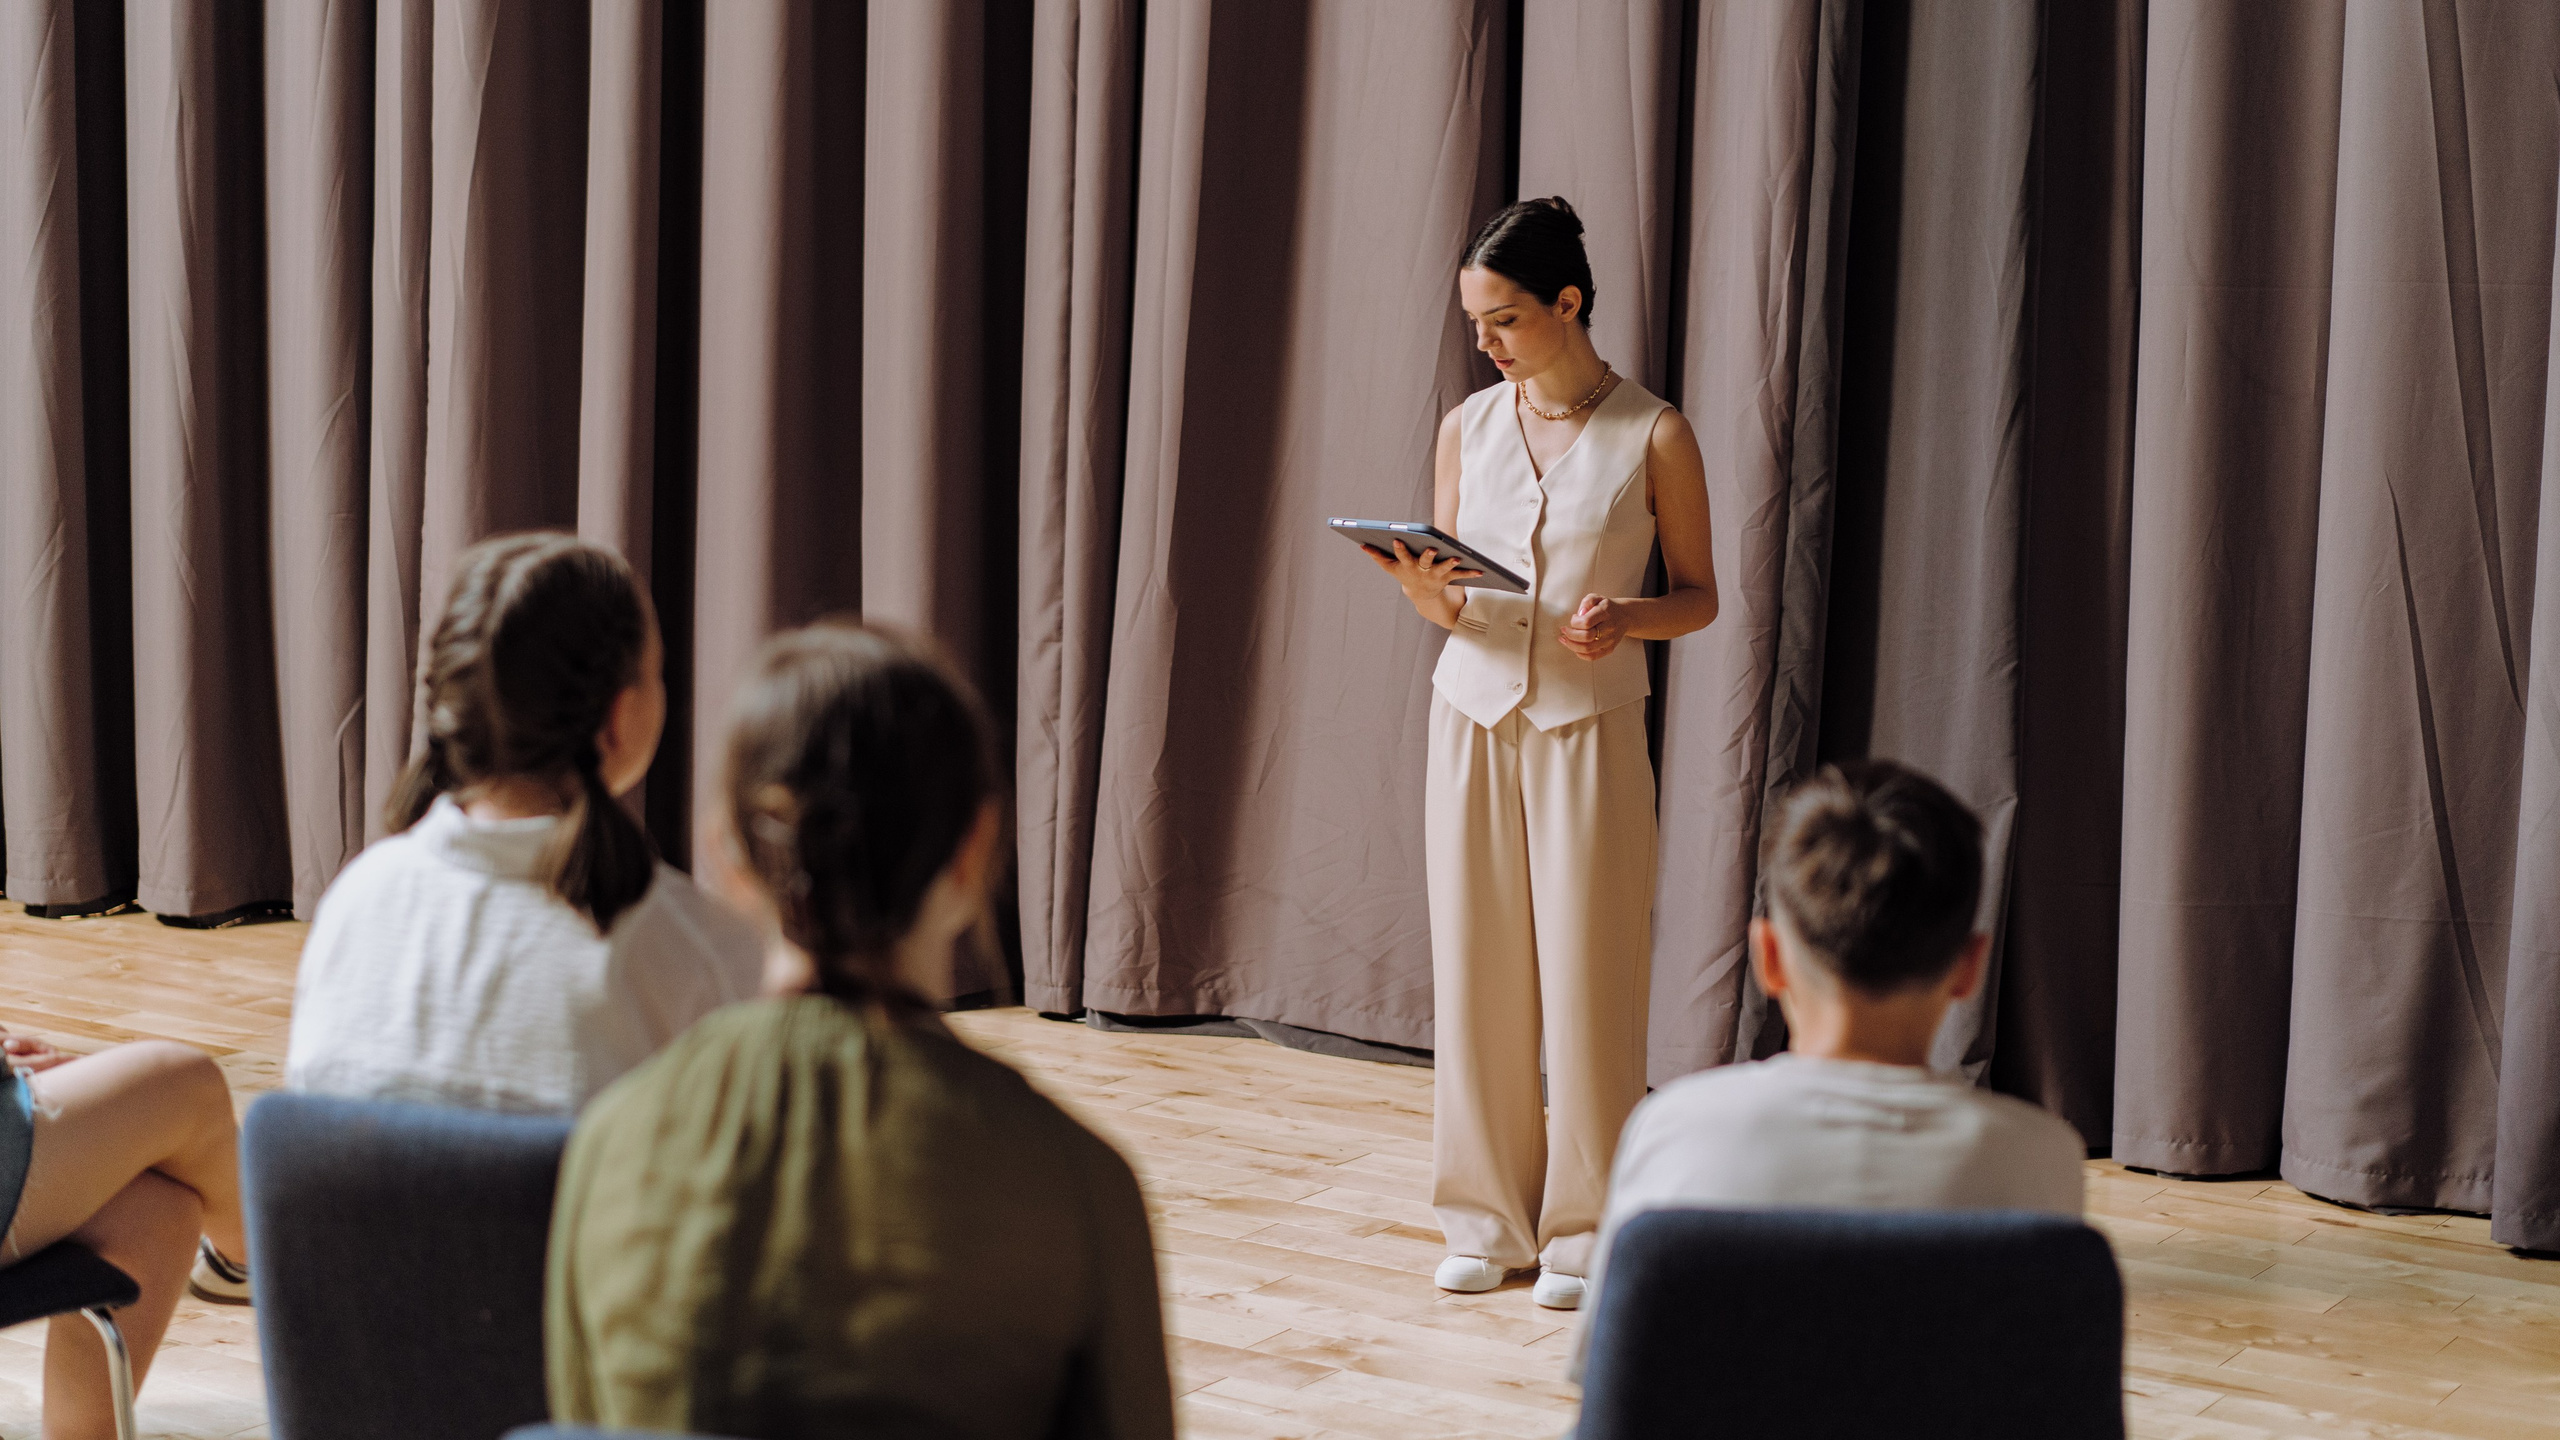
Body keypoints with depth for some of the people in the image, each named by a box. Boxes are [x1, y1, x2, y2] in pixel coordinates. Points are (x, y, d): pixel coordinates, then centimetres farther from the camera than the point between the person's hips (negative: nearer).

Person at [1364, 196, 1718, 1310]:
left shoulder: (1652, 437, -4)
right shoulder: (1467, 428, 7)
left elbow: (1698, 595, 3)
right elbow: (1448, 604, 11)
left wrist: (1626, 618, -17)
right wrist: (1420, 589, -12)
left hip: (1590, 726, -3)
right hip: (1473, 716, 3)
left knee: (1586, 980, -1)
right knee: (1475, 974, 4)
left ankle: (1587, 1228, 10)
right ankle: (1490, 1218, 16)